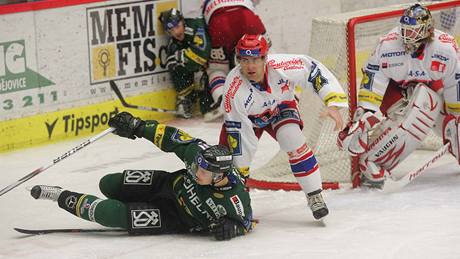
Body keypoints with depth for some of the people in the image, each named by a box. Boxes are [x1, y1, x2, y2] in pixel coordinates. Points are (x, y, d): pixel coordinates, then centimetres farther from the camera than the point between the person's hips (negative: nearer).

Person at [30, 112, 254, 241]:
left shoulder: (235, 199, -34)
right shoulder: (199, 152, -25)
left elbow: (245, 221, -16)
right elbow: (171, 137, -11)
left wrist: (231, 228, -37)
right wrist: (137, 127, -13)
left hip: (177, 220, -4)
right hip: (170, 184, 4)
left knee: (114, 214, -16)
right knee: (109, 184, -4)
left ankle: (69, 201, 3)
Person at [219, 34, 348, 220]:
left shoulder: (283, 66, -35)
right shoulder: (234, 91, -37)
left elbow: (313, 69, -18)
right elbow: (238, 134, -30)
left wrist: (333, 103, -26)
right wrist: (241, 172, -25)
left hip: (281, 109, 0)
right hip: (247, 119, 0)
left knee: (294, 142, -25)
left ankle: (315, 197, -14)